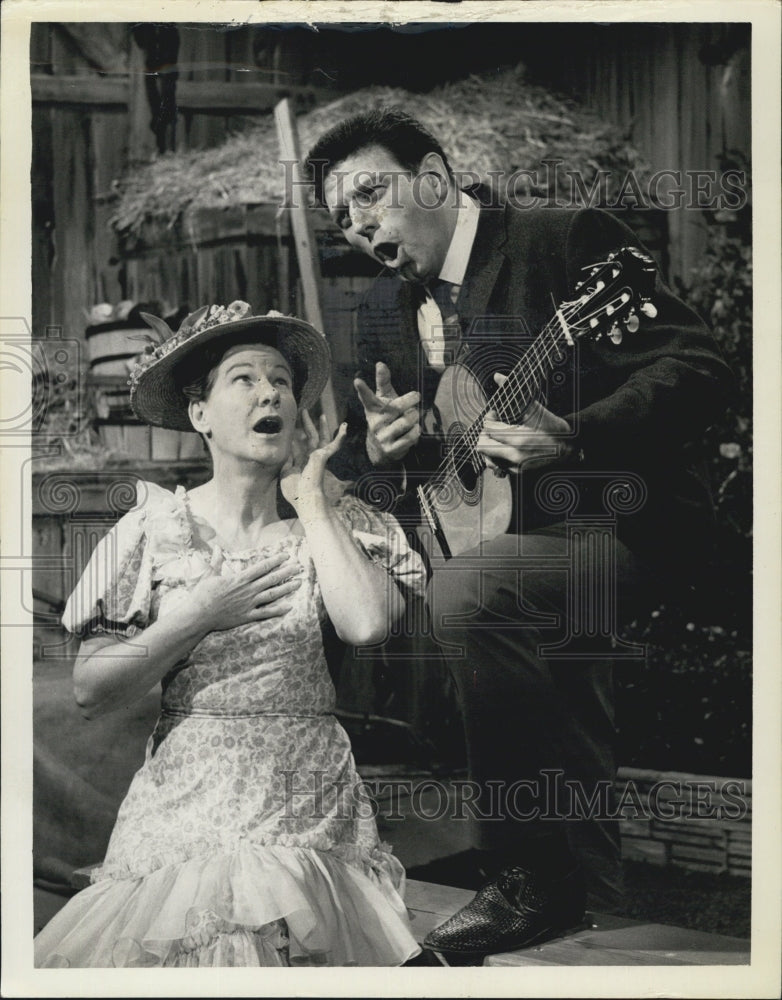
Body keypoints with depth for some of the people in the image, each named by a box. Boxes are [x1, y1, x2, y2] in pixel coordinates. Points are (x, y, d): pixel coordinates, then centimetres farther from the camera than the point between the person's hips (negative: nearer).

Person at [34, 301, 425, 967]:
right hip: (186, 807, 0)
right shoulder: (155, 528, 0)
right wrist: (197, 618, -12)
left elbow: (367, 623, -19)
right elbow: (92, 693, -3)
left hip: (313, 810, 1)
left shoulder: (332, 519, 3)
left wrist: (309, 498, -8)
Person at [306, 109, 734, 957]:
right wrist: (381, 451, -8)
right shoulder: (385, 309, 11)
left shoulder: (568, 241, -10)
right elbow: (363, 469, 18)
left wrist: (573, 442, -32)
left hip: (626, 525, -9)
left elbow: (698, 372, -17)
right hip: (496, 529, 9)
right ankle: (586, 887, 39)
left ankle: (530, 881, -16)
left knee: (466, 593, -29)